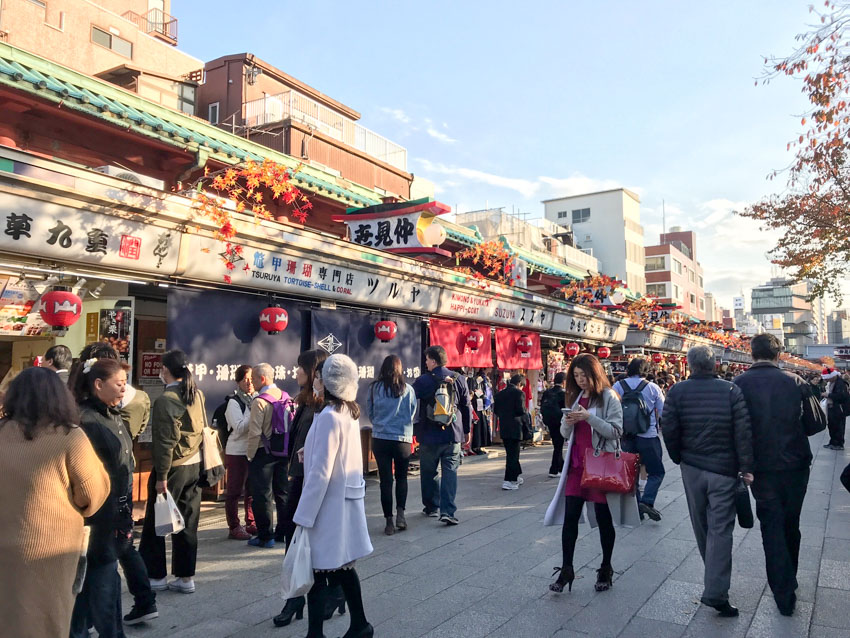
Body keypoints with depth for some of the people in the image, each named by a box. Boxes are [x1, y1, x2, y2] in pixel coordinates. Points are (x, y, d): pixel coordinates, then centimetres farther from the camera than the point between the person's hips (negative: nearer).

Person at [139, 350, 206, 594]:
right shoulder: (198, 395, 4)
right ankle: (186, 577, 18)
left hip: (172, 467, -6)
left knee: (155, 524, 9)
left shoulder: (165, 400, -15)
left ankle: (156, 576, 17)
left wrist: (161, 476, -14)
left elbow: (165, 441, -17)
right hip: (194, 466, 6)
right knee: (188, 524, 12)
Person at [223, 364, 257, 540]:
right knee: (234, 491, 2)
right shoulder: (234, 402, -8)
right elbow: (239, 428, -16)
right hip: (237, 452, -6)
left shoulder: (256, 400, 10)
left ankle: (251, 524, 23)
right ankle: (234, 528, 10)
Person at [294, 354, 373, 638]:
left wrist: (303, 515, -16)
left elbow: (320, 472, -21)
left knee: (317, 570, 2)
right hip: (346, 500, 9)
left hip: (328, 504, -9)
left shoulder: (328, 417, -20)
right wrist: (311, 450, 9)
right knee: (341, 566, 18)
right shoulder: (349, 412, 7)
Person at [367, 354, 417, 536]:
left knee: (385, 480, 7)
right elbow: (413, 414, 5)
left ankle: (389, 521, 9)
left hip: (380, 439, 0)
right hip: (403, 439, 0)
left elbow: (370, 412, 6)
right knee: (401, 477, 17)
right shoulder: (408, 389, -6)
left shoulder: (375, 388, -5)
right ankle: (400, 513, 3)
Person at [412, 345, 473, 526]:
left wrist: (414, 429, 14)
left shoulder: (423, 381, -7)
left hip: (429, 436, -1)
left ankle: (431, 508, 25)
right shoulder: (459, 380, 1)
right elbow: (467, 407, 8)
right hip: (453, 435, 1)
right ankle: (447, 511, -7)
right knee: (450, 472, 3)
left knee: (429, 472, 14)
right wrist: (466, 430, 18)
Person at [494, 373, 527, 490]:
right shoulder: (519, 393, -9)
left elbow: (495, 410, 11)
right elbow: (521, 410, -15)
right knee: (513, 454, -1)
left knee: (511, 454, 18)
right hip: (515, 428, -6)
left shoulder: (500, 394, 10)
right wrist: (525, 414, 6)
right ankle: (509, 481, -2)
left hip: (503, 428, 6)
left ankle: (517, 476, 30)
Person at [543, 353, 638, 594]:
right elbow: (565, 434, 14)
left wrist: (589, 417, -24)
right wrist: (568, 423, -9)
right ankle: (566, 569, 10)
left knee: (603, 518, 7)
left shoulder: (608, 397, -6)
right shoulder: (575, 398, 11)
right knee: (570, 516, 1)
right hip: (577, 463, 5)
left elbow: (615, 431, -14)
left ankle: (606, 568, 23)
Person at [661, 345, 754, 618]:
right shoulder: (731, 391, -9)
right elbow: (743, 432, -11)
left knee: (701, 524, 18)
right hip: (724, 469, -2)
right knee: (720, 528, 0)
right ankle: (715, 592, -4)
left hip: (691, 467, 2)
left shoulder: (677, 391, -6)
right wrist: (746, 467, -4)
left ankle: (715, 574, 38)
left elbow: (668, 429, -5)